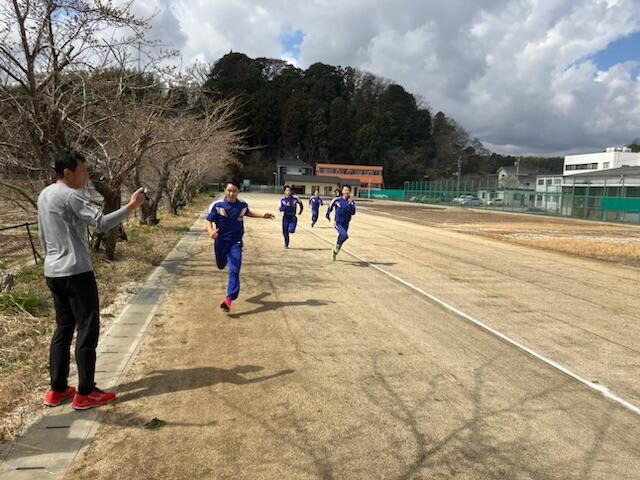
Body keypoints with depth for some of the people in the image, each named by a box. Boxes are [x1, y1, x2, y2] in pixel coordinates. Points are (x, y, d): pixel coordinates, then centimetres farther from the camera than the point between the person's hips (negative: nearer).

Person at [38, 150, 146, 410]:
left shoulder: (44, 195, 14)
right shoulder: (70, 196, -15)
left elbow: (43, 236, 20)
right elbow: (103, 223, -24)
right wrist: (131, 206, -18)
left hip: (53, 272, 10)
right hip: (76, 272, -9)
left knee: (63, 328, 15)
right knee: (88, 329, -2)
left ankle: (57, 390, 21)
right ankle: (85, 393, 5)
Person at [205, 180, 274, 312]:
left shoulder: (242, 205, -6)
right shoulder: (217, 205, -15)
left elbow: (247, 213, 18)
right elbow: (208, 221, -14)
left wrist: (263, 216, 11)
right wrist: (210, 231, -35)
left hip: (236, 243, 0)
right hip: (220, 241, 1)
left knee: (234, 271, -12)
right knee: (221, 265, 24)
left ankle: (229, 299, -14)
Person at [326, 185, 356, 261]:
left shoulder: (352, 202, -7)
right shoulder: (337, 200, -10)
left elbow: (353, 213, -21)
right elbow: (330, 206, 9)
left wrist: (350, 203, -30)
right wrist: (328, 215, 20)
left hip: (345, 224, 3)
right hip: (337, 223, -3)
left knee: (341, 238, 15)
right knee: (345, 235, -28)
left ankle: (334, 252, 40)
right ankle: (337, 247, -3)